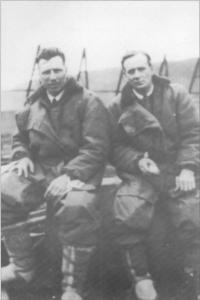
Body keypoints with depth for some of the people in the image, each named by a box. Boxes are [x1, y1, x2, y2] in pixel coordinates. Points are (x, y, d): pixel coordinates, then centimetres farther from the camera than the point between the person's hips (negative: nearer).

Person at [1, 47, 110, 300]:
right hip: (39, 168, 6)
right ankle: (22, 266, 3)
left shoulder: (88, 102, -3)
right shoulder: (34, 105, 15)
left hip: (77, 170, -5)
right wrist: (22, 156, 4)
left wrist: (70, 175, -23)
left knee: (76, 207, -36)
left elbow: (96, 148, -10)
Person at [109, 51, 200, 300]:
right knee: (126, 218, -23)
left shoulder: (176, 94, 3)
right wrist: (137, 161, -14)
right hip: (140, 171, 0)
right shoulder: (118, 106, 4)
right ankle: (141, 276, 1)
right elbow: (115, 147, 4)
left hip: (178, 169, 0)